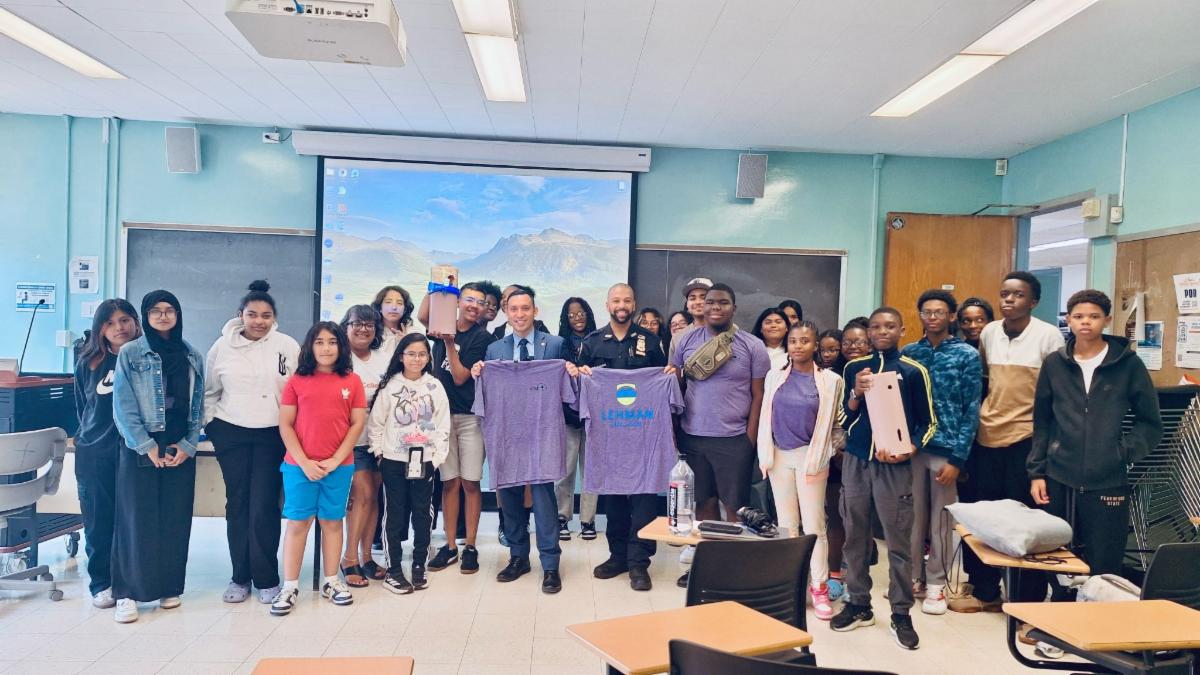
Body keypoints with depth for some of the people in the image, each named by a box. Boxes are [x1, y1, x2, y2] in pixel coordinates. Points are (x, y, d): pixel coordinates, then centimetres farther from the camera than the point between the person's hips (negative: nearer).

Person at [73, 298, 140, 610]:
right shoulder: (88, 362, 3)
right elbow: (82, 407, 14)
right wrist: (93, 433, 14)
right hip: (94, 454, 1)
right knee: (98, 521, 7)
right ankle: (101, 583, 20)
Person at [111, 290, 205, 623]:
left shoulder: (193, 358, 9)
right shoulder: (130, 353, 0)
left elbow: (197, 407, 8)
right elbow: (124, 406, -6)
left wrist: (187, 446, -4)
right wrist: (147, 447, -12)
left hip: (181, 451, 3)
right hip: (140, 449, -3)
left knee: (175, 520, 5)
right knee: (136, 520, -2)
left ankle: (169, 587, 16)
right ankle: (127, 593, 6)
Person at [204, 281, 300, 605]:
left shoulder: (288, 347, -4)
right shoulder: (222, 347, 1)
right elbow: (209, 392, 12)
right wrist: (211, 424, 7)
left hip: (273, 435, -2)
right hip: (231, 434, 2)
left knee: (264, 507, -3)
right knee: (237, 505, 8)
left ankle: (266, 579, 9)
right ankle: (240, 577, 19)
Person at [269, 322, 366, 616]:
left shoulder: (352, 381, 2)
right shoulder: (296, 381, 1)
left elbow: (357, 423, 0)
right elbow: (285, 425, -1)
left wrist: (335, 460, -8)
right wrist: (304, 462, -9)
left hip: (339, 466, 1)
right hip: (299, 465, -1)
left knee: (332, 521, 9)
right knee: (297, 522, 4)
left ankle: (331, 581, 20)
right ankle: (290, 586, 11)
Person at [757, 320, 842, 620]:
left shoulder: (830, 380, -3)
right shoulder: (774, 376, 3)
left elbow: (828, 423, -2)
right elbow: (765, 417, 5)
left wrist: (816, 458, -4)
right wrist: (765, 455, 2)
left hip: (809, 457, -3)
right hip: (779, 456, 3)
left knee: (813, 524, -2)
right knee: (786, 524, 10)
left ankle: (819, 587, 10)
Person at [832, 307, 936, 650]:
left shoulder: (914, 371, -1)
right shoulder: (854, 368, 6)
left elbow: (928, 422, 2)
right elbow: (843, 419, 5)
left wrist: (907, 451, -13)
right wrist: (856, 393, -13)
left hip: (894, 465, -3)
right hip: (855, 461, 3)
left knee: (898, 542, 2)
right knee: (855, 537, 10)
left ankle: (901, 613, 13)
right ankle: (858, 604, 22)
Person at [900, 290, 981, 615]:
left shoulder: (967, 355, -1)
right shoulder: (907, 353, 7)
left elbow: (971, 410, -4)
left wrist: (957, 458, -10)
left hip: (946, 449, -2)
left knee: (940, 521, 8)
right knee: (912, 516, 10)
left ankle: (936, 583, 20)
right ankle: (912, 578, 23)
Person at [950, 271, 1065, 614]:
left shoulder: (1049, 335, -6)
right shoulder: (988, 332, 8)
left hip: (1027, 438, -5)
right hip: (987, 436, 5)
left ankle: (1027, 601, 13)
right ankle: (984, 591, 24)